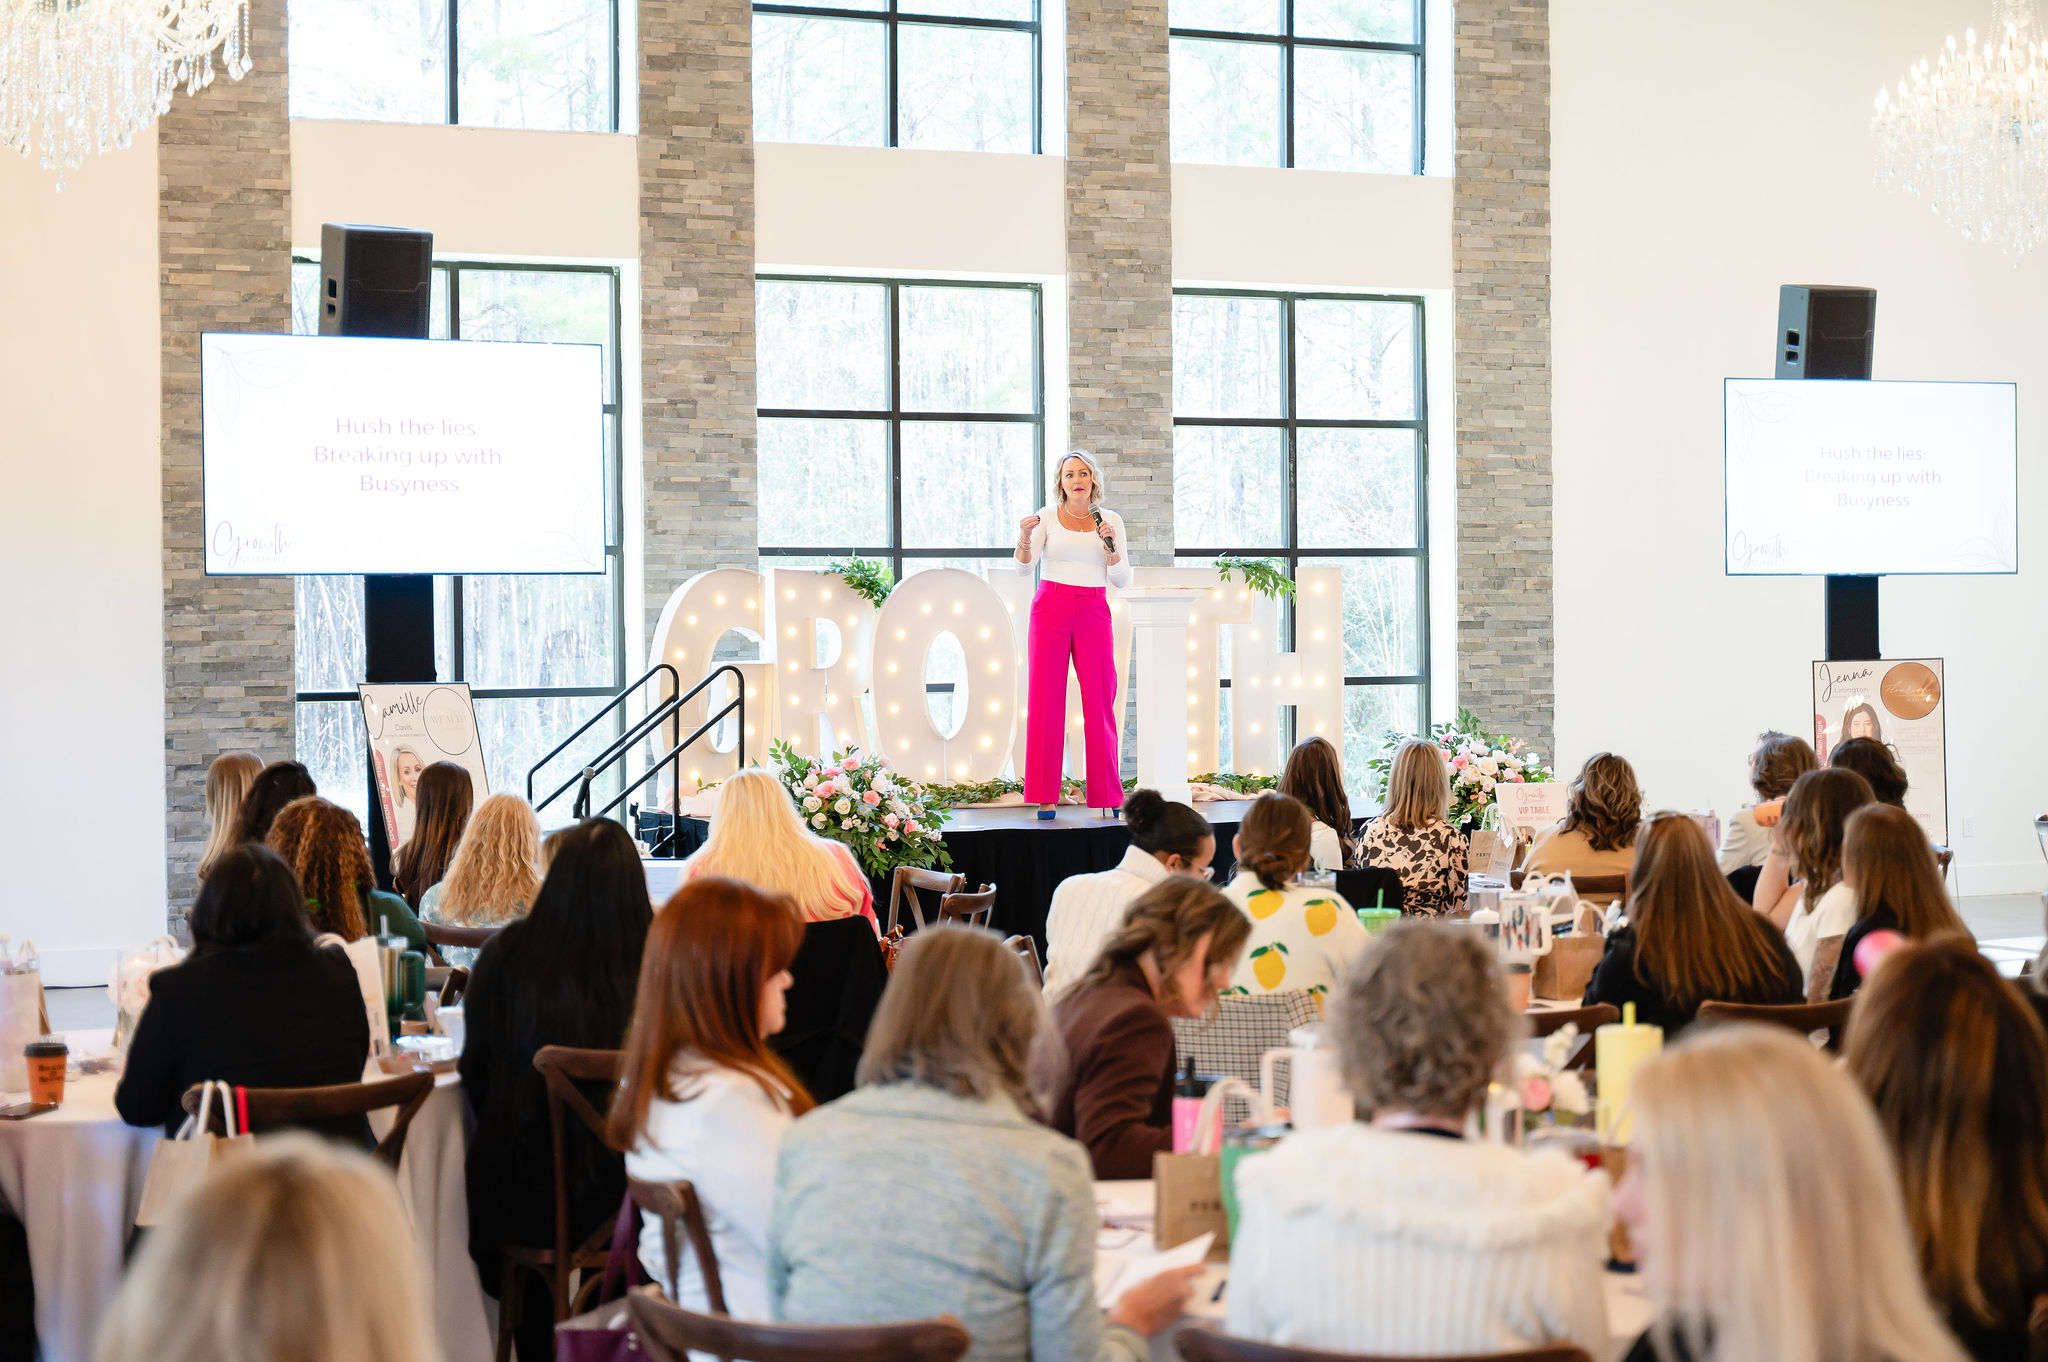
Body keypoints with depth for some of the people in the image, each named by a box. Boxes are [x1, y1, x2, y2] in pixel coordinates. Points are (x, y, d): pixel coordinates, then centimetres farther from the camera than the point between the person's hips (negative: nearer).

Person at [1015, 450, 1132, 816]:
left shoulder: (1111, 521, 9)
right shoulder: (1047, 517, 5)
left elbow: (1121, 580, 4)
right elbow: (1024, 568, -5)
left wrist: (1110, 545, -11)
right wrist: (1024, 537, -23)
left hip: (1093, 613, 1)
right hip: (1051, 607, -1)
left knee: (1099, 702, -1)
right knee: (1046, 699, -4)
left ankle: (1107, 796, 6)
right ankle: (1044, 796, -1)